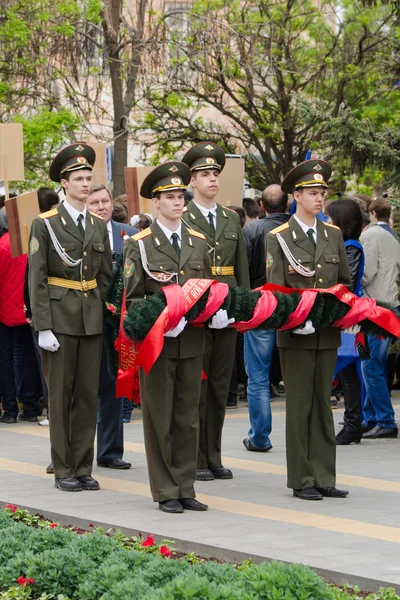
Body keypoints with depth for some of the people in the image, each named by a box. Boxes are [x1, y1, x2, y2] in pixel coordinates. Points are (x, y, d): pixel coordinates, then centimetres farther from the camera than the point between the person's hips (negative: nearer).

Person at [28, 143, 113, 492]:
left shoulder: (99, 226, 11)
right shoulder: (45, 224, -4)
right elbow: (36, 279, -7)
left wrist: (102, 314, 6)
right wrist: (43, 328, -13)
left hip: (92, 319, 4)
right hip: (59, 319, -4)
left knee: (89, 394, 5)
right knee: (61, 395, 0)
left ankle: (83, 468, 12)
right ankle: (63, 470, 7)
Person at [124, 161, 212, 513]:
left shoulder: (199, 243, 11)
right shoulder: (140, 245, -2)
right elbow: (133, 299, -4)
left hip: (191, 340, 4)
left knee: (188, 417, 8)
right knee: (159, 417, 0)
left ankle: (185, 489, 15)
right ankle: (166, 492, 7)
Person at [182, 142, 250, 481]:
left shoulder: (232, 220, 14)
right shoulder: (180, 220, -2)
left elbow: (242, 268, 15)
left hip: (227, 314, 5)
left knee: (220, 387, 8)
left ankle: (214, 458, 15)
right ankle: (195, 461, 5)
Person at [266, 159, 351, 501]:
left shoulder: (333, 234, 11)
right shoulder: (279, 238, -2)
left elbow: (344, 281, 16)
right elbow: (275, 289, -7)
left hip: (328, 332, 4)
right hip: (296, 332, -4)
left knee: (323, 404, 8)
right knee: (299, 405, -1)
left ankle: (324, 477, 11)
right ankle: (301, 480, 4)